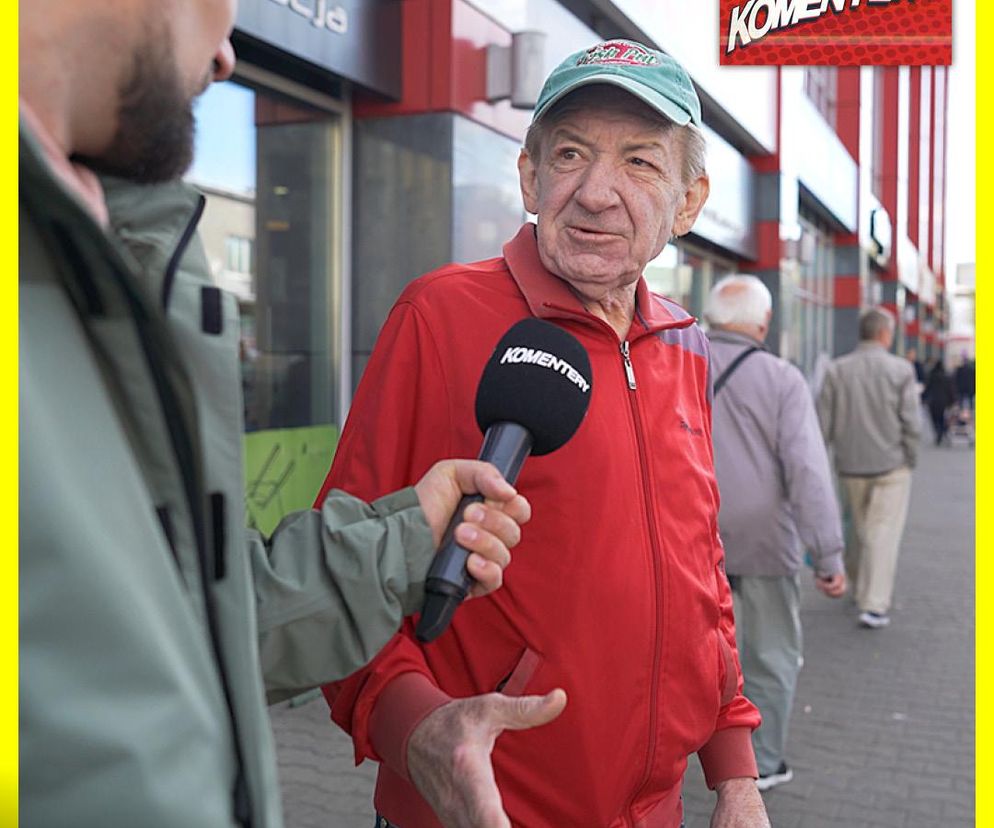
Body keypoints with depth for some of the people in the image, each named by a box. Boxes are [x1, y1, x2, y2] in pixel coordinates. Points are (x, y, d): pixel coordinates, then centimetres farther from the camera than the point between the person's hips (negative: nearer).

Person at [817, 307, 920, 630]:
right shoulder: (901, 370, -9)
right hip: (891, 465, -3)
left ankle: (861, 588, 33)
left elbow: (823, 425, -2)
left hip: (850, 467, 3)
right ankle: (874, 605, -4)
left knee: (860, 530, 19)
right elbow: (910, 424, -10)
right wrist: (911, 459, 4)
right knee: (883, 534, 0)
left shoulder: (836, 370, -2)